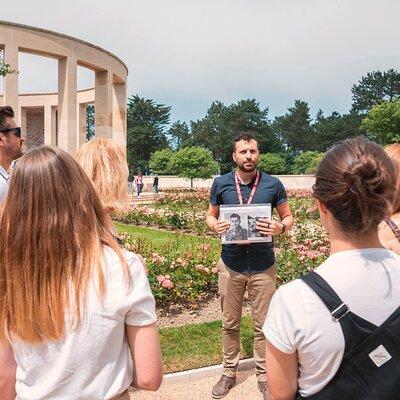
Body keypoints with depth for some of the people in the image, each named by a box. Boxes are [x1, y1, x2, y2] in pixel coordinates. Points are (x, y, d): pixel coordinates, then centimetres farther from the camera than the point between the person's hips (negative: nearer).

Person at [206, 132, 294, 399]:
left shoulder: (273, 184, -4)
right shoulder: (221, 183, -1)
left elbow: (289, 217, 5)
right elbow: (210, 215, 10)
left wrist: (281, 227, -17)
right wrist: (215, 226, -13)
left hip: (263, 266, -1)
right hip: (231, 264, 1)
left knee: (263, 325, 9)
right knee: (230, 324, 14)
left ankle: (264, 375, 28)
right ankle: (229, 373, 32)